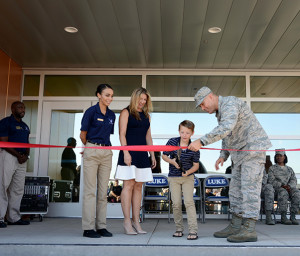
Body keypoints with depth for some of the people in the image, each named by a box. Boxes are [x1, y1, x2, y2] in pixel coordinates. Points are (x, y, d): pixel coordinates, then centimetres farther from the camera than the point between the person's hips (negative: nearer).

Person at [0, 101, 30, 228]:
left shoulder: (25, 126, 21)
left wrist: (26, 155, 1)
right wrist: (18, 155, -14)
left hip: (22, 159, 7)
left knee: (18, 189, 8)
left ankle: (13, 217, 15)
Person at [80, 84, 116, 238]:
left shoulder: (111, 115, 12)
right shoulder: (91, 111, -5)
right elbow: (83, 135, 1)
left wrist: (103, 146, 12)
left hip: (106, 153, 6)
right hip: (91, 151, -5)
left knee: (103, 191, 7)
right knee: (90, 191, -3)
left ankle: (101, 226, 14)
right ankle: (88, 228, 3)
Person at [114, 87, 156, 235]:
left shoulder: (146, 115, 20)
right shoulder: (126, 112, 3)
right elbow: (122, 134, -5)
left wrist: (152, 155, 15)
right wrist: (125, 152, -16)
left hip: (142, 154, 6)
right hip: (129, 153, -6)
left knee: (138, 186, 4)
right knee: (129, 185, -8)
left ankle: (136, 221, 8)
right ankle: (127, 221, -4)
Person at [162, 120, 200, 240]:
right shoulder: (172, 142, -8)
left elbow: (196, 165, -3)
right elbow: (164, 156, 4)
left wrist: (188, 172, -21)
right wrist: (172, 161, -15)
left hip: (188, 177, -1)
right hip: (173, 177, 2)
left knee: (189, 202, -10)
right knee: (176, 203, 3)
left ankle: (193, 230, -5)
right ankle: (179, 228, 19)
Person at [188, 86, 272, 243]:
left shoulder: (230, 103, -16)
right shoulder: (220, 113, 16)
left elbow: (226, 128, -34)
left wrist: (201, 141, -38)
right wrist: (223, 156, 11)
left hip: (253, 148, -10)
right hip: (241, 153, 10)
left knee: (249, 188, -13)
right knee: (236, 189, 7)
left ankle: (249, 230, -12)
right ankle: (235, 227, 12)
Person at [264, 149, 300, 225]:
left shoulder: (289, 169, 18)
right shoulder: (272, 168, 8)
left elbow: (293, 180, 4)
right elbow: (271, 181, -5)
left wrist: (289, 186, -19)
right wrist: (282, 186, -21)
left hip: (288, 190, 3)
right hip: (276, 190, -3)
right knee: (283, 193, -38)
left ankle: (293, 217, -29)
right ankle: (283, 217, -36)